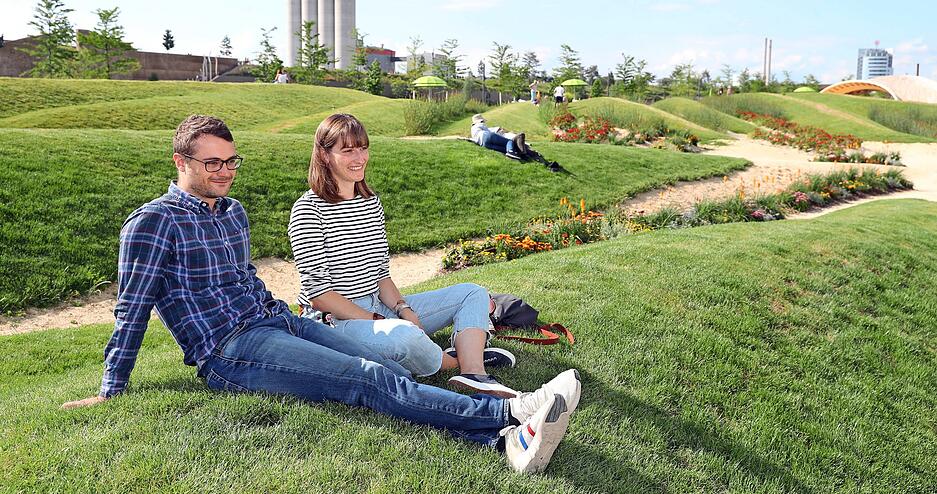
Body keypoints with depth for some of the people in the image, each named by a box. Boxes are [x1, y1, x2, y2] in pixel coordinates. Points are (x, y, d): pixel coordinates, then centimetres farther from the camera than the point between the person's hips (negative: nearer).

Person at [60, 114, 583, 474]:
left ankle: (509, 439, -36)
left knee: (391, 372, -19)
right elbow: (132, 310, -2)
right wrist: (112, 391, -1)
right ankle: (509, 409, -39)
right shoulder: (154, 222, -2)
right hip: (231, 349, -7)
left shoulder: (234, 212, 21)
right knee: (372, 380, -27)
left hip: (282, 321, 7)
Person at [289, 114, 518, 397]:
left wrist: (403, 309, -5)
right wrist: (375, 321, -17)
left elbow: (381, 274, 13)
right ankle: (458, 361, -6)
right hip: (335, 320, -8)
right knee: (405, 337, -40)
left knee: (473, 293, 3)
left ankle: (473, 374, -23)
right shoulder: (308, 209, -10)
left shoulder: (372, 203, 12)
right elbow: (317, 291, -15)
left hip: (380, 308, 8)